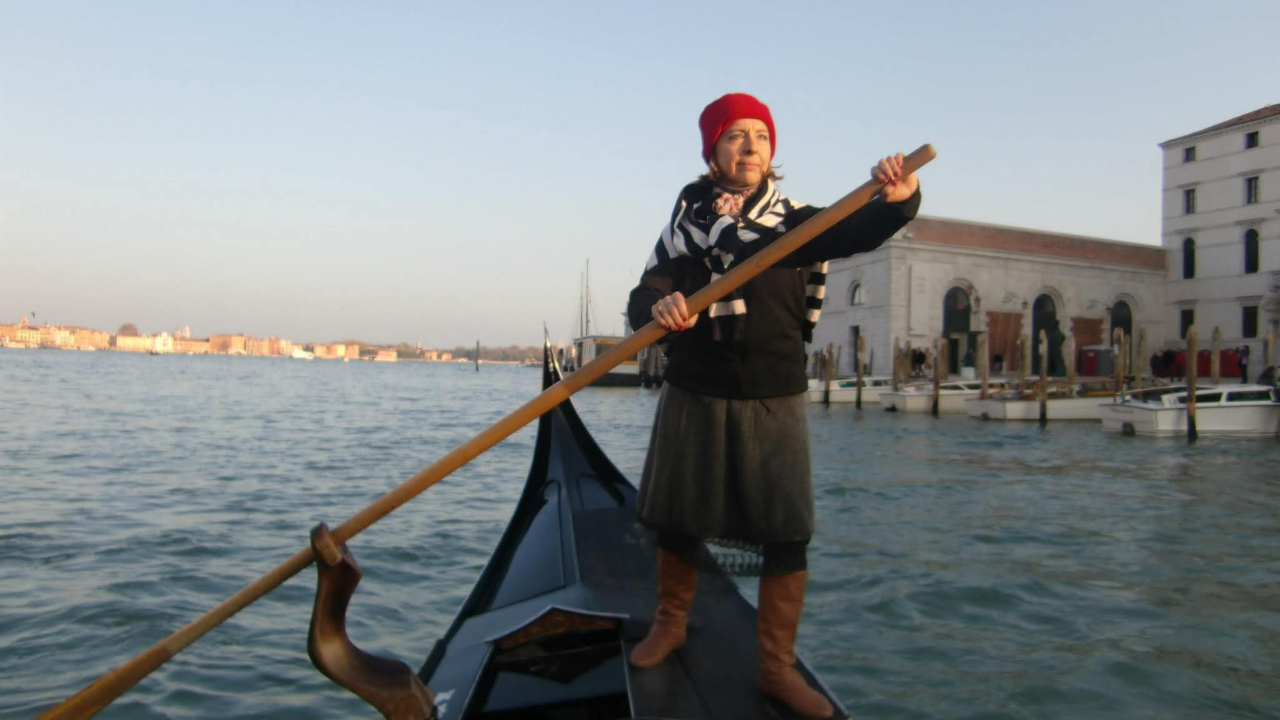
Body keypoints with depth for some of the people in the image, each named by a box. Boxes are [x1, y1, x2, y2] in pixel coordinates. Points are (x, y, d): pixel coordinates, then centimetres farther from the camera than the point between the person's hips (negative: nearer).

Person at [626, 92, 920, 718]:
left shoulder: (798, 220, 3)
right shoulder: (685, 220, 6)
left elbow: (854, 232, -18)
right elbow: (641, 300, -1)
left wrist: (898, 202, -40)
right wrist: (657, 306, -26)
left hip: (774, 402, -1)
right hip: (693, 397, 1)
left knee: (787, 533, -3)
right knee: (675, 520, 11)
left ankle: (777, 667, 13)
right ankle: (670, 624, 36)